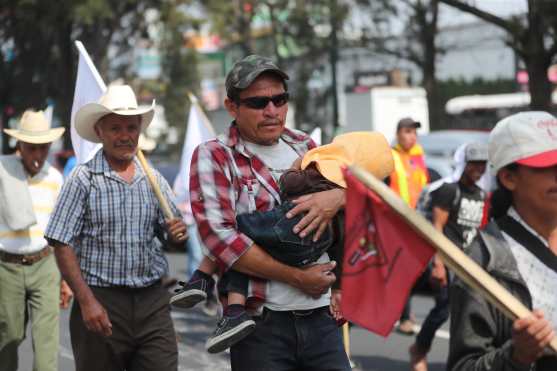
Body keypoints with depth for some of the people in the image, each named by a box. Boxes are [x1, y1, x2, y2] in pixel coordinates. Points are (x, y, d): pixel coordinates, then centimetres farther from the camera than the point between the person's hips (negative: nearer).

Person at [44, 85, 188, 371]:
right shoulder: (83, 179, -5)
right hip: (101, 303, -3)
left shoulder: (154, 179, 8)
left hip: (153, 302, 3)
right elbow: (62, 245, -8)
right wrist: (87, 301, -16)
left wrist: (177, 234, -8)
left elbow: (172, 235, 16)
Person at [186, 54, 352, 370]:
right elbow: (221, 237, -14)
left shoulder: (304, 147, 12)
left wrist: (338, 197, -8)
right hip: (261, 324, -4)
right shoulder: (214, 157, -2)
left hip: (321, 318, 4)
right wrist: (298, 278, -13)